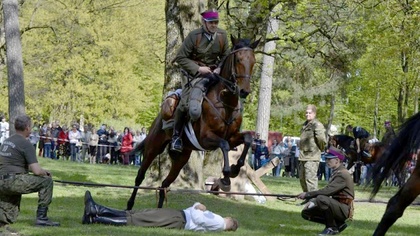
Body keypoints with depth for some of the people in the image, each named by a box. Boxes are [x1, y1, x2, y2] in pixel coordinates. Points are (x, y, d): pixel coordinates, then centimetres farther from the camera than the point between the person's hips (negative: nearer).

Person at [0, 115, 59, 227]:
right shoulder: (26, 144, -7)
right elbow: (36, 171, -12)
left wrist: (42, 171, 27)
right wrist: (44, 173, 12)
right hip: (13, 180, -8)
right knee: (47, 181, 2)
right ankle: (41, 217, 0)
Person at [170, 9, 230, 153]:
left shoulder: (222, 35, 1)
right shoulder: (194, 36, -11)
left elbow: (225, 56, 13)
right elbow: (180, 58, -10)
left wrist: (220, 68, -8)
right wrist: (198, 69, -18)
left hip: (214, 73, 5)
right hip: (194, 74, -4)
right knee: (185, 103, -22)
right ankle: (176, 136, -2)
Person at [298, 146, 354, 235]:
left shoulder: (342, 174, -17)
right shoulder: (336, 172, 15)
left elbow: (327, 191, -28)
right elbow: (326, 191, 15)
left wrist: (307, 194, -22)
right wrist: (311, 201, 1)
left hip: (343, 209, -10)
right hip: (337, 206, 10)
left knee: (321, 199, -34)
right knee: (306, 212, 4)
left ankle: (332, 228, -15)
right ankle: (338, 224, 8)